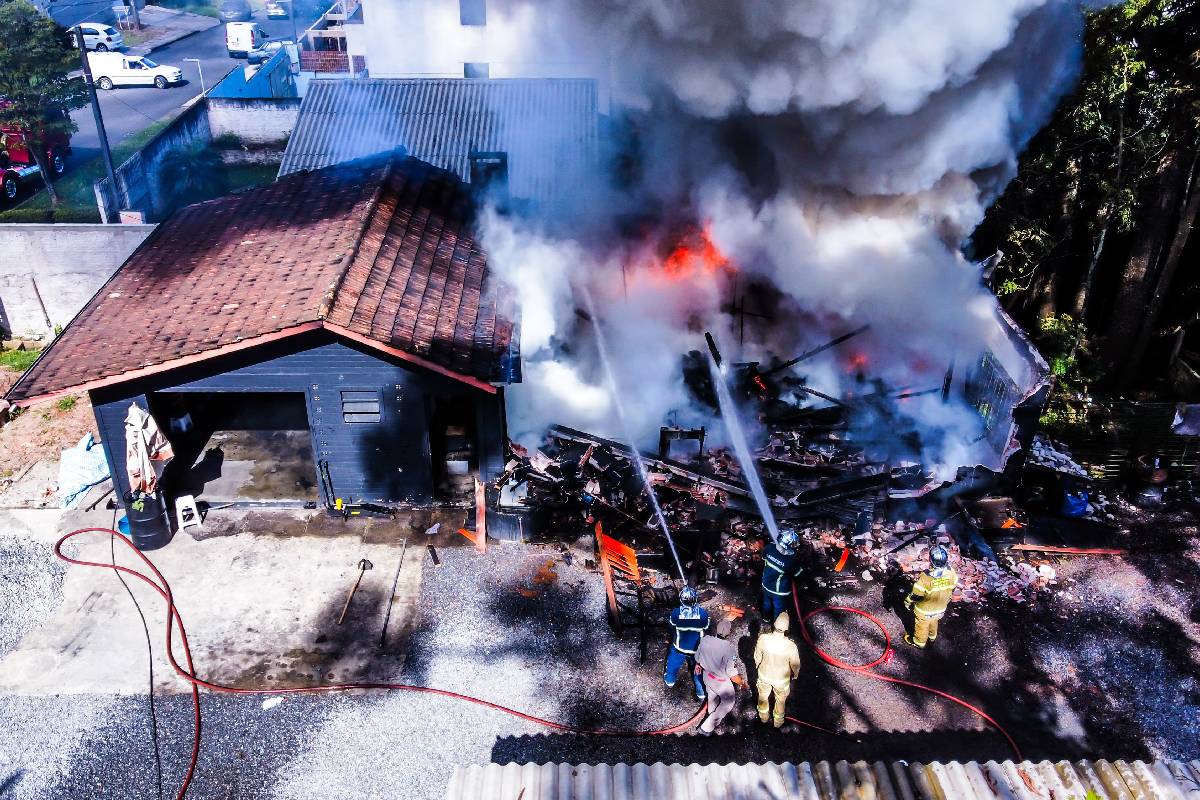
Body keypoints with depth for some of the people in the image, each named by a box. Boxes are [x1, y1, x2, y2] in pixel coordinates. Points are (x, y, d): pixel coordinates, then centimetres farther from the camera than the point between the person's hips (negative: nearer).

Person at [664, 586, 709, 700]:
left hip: (679, 648, 0)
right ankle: (701, 694, 34)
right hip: (696, 650, 0)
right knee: (697, 671, 20)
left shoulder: (676, 613, -23)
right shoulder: (703, 614, -23)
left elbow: (672, 628, -6)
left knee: (673, 664, 28)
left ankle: (669, 681, 53)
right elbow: (706, 630, -6)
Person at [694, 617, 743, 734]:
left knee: (712, 696, 33)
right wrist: (741, 682, -7)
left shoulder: (705, 640, -24)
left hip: (707, 677, 5)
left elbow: (698, 658, -4)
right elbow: (733, 676, -28)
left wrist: (698, 665, 19)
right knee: (728, 701, 23)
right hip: (722, 682, -5)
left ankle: (712, 714, 62)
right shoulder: (730, 650, -38)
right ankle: (707, 727, 24)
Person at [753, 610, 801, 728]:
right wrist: (795, 674, 5)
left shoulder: (763, 639, -31)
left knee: (763, 696, 32)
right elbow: (795, 665, -18)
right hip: (781, 679, -2)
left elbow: (757, 656, -13)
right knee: (780, 700, 29)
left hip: (764, 675, 2)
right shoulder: (791, 646, -36)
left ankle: (763, 717, 57)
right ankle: (778, 722, 53)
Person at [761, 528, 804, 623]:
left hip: (766, 585, 5)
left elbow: (763, 557, -2)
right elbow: (799, 575, -17)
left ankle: (766, 619, 59)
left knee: (767, 602, 34)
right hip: (780, 592, -5)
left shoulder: (770, 547, -26)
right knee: (779, 610, 24)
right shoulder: (792, 560, -38)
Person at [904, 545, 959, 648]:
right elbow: (952, 589, -4)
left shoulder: (926, 577, -39)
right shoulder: (951, 573, -24)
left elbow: (916, 594, -25)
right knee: (933, 622, 34)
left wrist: (907, 602, -5)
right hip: (941, 609, 5)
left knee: (922, 626, 24)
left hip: (925, 610, -4)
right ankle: (932, 636, 59)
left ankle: (919, 642, 48)